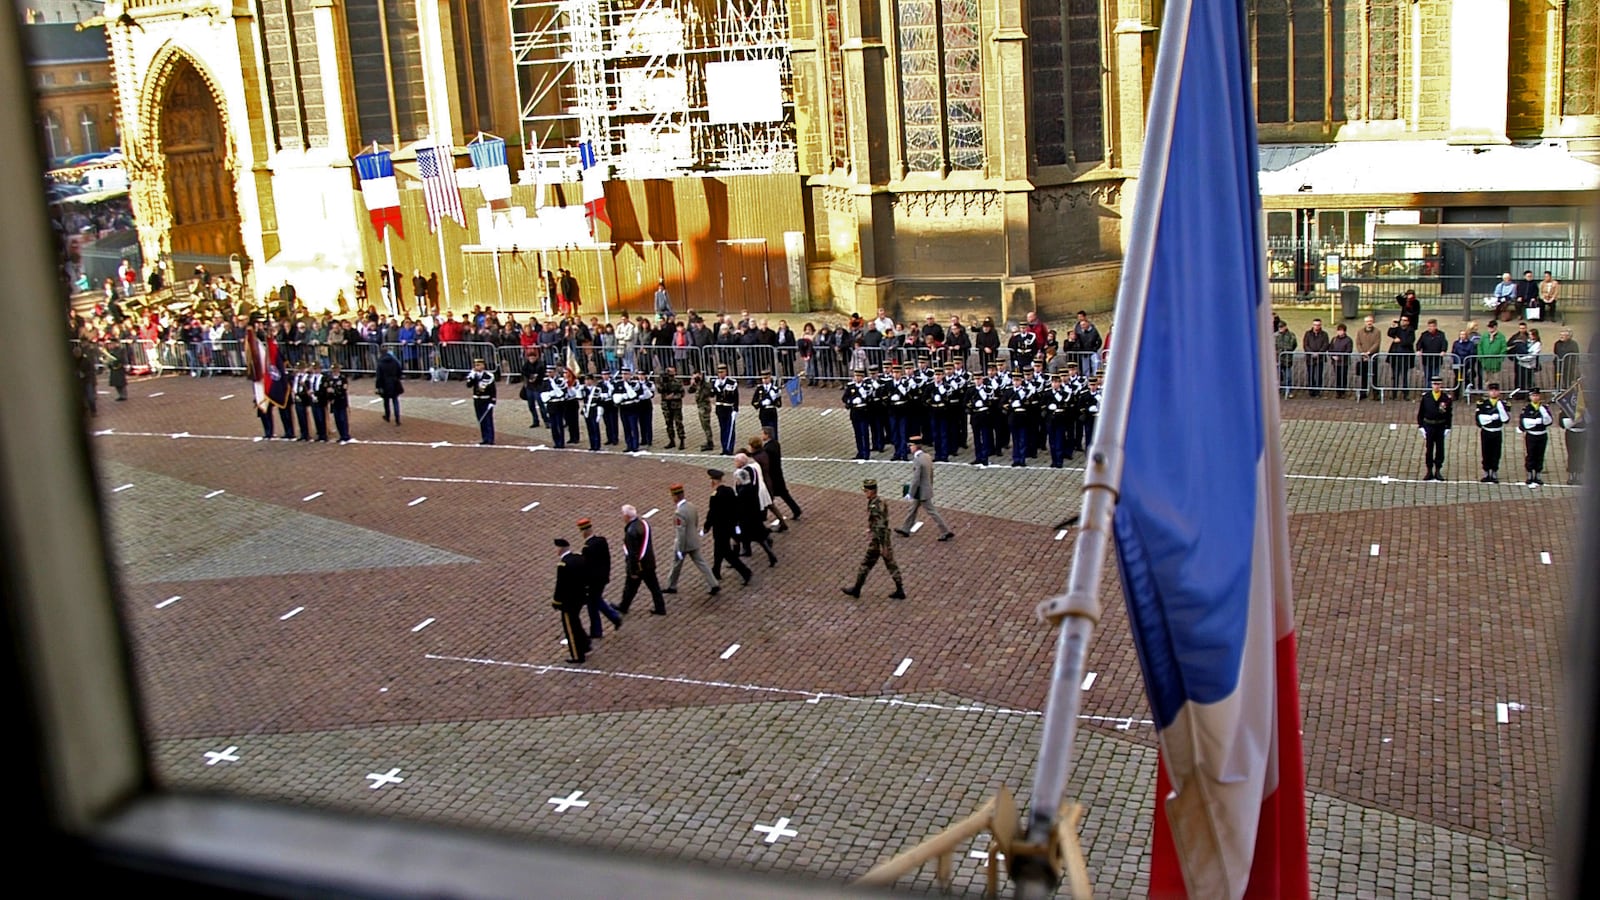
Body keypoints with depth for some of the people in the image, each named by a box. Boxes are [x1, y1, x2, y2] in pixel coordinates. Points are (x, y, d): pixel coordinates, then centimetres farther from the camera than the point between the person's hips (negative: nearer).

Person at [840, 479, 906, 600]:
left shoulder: (876, 506, -25)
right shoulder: (877, 502, 7)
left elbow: (881, 527, -26)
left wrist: (883, 547, -24)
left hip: (878, 542, -9)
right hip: (883, 540, 9)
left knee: (865, 565, 6)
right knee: (891, 565, 11)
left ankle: (856, 589, 20)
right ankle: (900, 591, 14)